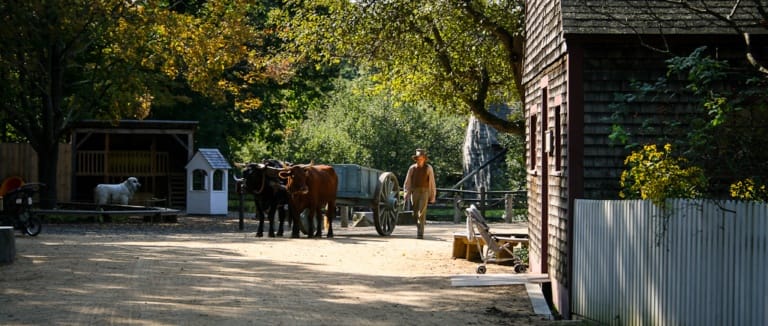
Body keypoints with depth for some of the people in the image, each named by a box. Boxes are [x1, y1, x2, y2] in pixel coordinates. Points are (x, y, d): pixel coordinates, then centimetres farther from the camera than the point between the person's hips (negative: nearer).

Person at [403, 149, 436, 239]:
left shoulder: (428, 168, -1)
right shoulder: (412, 168, 4)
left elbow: (432, 183, 1)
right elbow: (407, 181, 6)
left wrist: (432, 196, 1)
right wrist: (406, 193, -4)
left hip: (424, 192, -3)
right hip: (414, 192, 3)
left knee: (422, 213, -13)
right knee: (415, 213, 9)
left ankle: (420, 233, -15)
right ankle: (419, 227, 32)